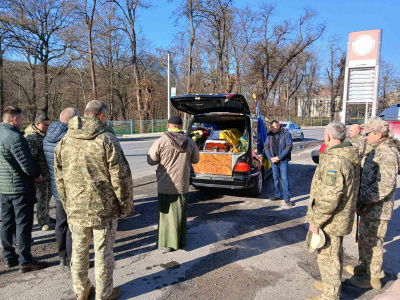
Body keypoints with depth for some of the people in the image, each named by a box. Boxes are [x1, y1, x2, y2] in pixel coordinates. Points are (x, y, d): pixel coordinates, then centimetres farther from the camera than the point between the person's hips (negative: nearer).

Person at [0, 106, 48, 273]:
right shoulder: (15, 137, -20)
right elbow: (27, 165, -22)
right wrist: (37, 175, -3)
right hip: (20, 188, -9)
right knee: (23, 225, 1)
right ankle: (25, 262, 10)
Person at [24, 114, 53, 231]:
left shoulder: (45, 135, 11)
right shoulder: (32, 138, -18)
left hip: (49, 173, 9)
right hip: (40, 175, -9)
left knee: (47, 196, 18)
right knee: (41, 197, 2)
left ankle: (46, 217, 33)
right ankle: (43, 222, 15)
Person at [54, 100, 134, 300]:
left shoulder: (65, 141, 4)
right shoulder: (107, 139, -13)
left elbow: (59, 177, 9)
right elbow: (120, 177, -14)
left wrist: (67, 205, 18)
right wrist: (125, 205, -3)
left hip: (75, 209, 5)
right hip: (104, 209, -5)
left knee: (78, 251, 20)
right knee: (103, 253, 10)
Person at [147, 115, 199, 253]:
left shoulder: (161, 142, -13)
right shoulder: (190, 142, -2)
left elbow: (151, 161, -5)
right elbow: (195, 160, 10)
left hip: (166, 186, -3)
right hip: (183, 185, 3)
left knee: (166, 214, 9)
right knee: (181, 214, 16)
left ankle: (166, 244, 16)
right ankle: (180, 242, 28)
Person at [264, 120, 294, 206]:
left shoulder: (286, 134, -6)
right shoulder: (270, 135, 5)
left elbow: (288, 147, -11)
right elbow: (266, 147, 6)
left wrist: (279, 157, -15)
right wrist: (271, 158, -7)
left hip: (283, 160, -4)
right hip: (273, 160, 4)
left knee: (284, 178, -7)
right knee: (275, 178, 12)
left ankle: (287, 199, -1)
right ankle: (278, 195, 27)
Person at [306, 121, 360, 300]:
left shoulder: (334, 161, -27)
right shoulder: (350, 158, 5)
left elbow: (330, 198, -29)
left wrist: (315, 221, -20)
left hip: (331, 220, -10)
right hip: (341, 218, 10)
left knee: (327, 258, 6)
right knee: (335, 253, 25)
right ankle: (333, 285, 44)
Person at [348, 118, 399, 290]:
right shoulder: (376, 150, 11)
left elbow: (384, 186, -28)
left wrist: (361, 199, -25)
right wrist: (360, 198, 13)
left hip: (377, 209, -10)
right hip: (368, 207, 10)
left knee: (372, 243, 4)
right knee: (364, 238, 23)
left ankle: (373, 278, 20)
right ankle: (365, 266, 41)